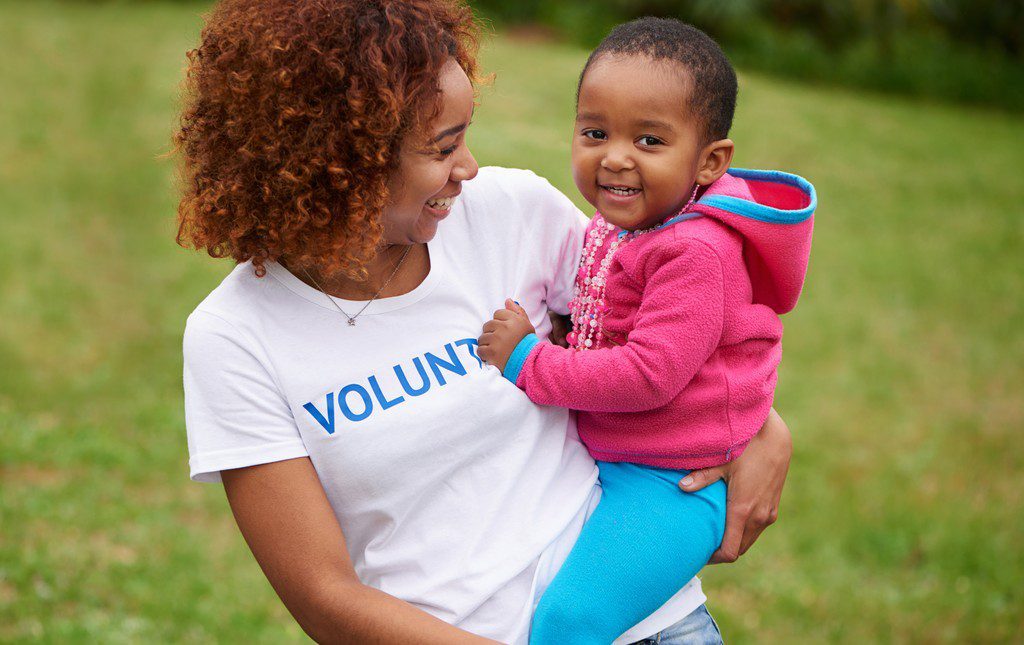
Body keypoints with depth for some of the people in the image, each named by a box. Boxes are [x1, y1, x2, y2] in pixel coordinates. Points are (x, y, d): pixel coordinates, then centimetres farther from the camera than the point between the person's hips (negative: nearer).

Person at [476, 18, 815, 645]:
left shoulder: (696, 252, -23)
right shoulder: (617, 227, 7)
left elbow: (648, 376, -28)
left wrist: (528, 361, -20)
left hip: (669, 484, -10)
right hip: (603, 463, 10)